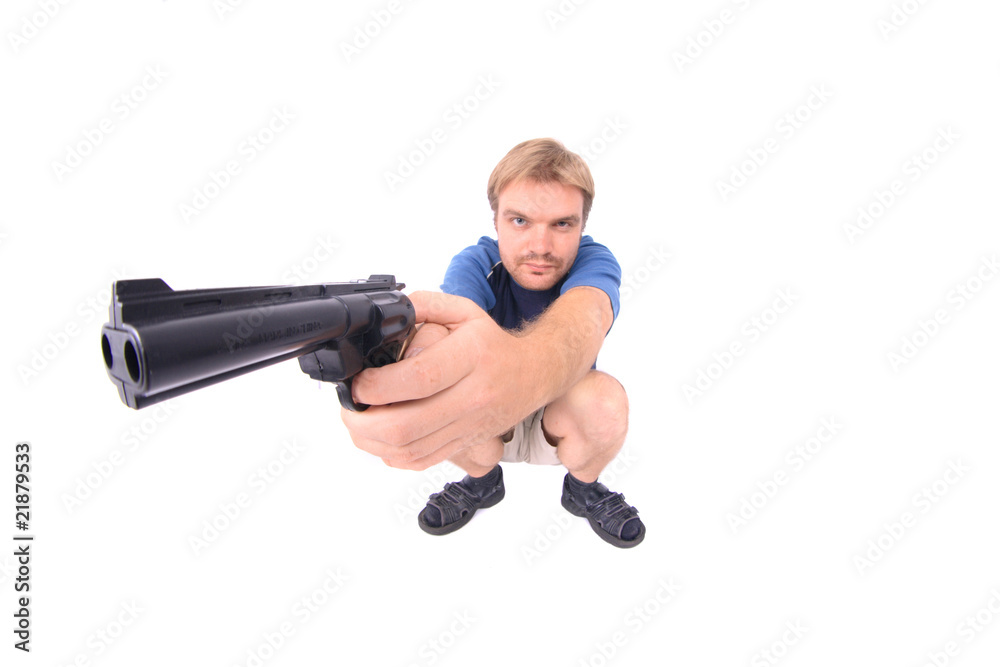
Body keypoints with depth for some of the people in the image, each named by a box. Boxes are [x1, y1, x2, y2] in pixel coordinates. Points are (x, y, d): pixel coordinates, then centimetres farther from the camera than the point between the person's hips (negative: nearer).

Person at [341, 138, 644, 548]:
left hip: (564, 417, -1)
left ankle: (584, 487, 1)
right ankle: (481, 480, 3)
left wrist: (526, 367, -72)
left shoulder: (594, 261, -21)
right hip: (482, 422, 1)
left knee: (603, 399, -35)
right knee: (433, 385, -30)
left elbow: (584, 314, -47)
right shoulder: (476, 263, -17)